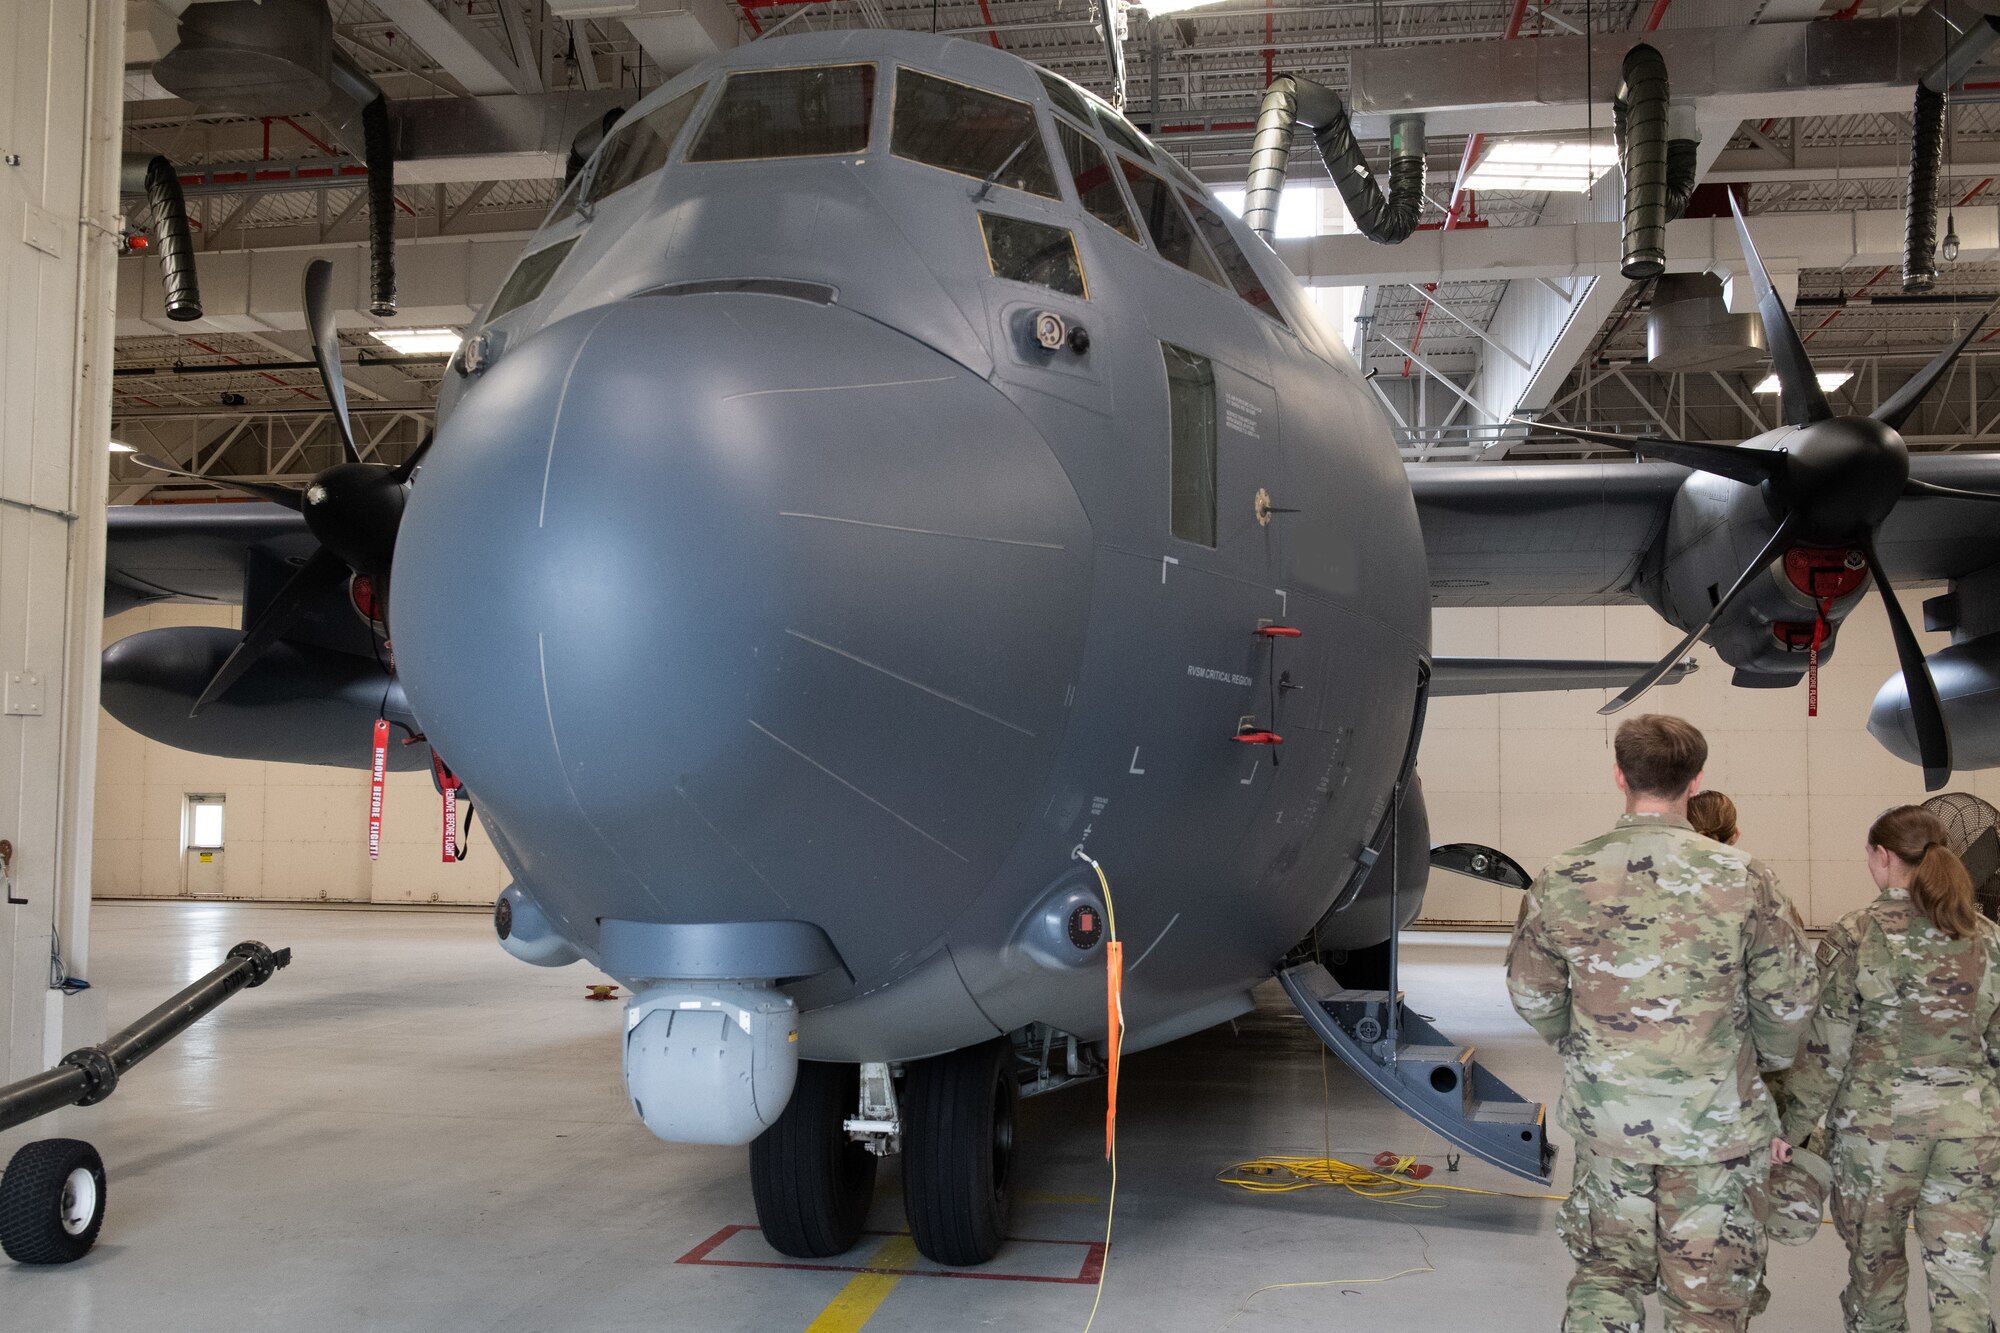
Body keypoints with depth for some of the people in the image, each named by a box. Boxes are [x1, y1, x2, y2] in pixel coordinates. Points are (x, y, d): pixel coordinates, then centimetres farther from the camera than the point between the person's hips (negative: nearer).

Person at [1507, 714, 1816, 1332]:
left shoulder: (1561, 880, -7)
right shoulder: (1741, 878, -13)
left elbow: (1531, 995, 3)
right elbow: (1787, 998, -5)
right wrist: (1768, 1062, 15)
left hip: (1603, 1115, 2)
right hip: (1715, 1120, -2)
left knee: (1606, 1271, 19)